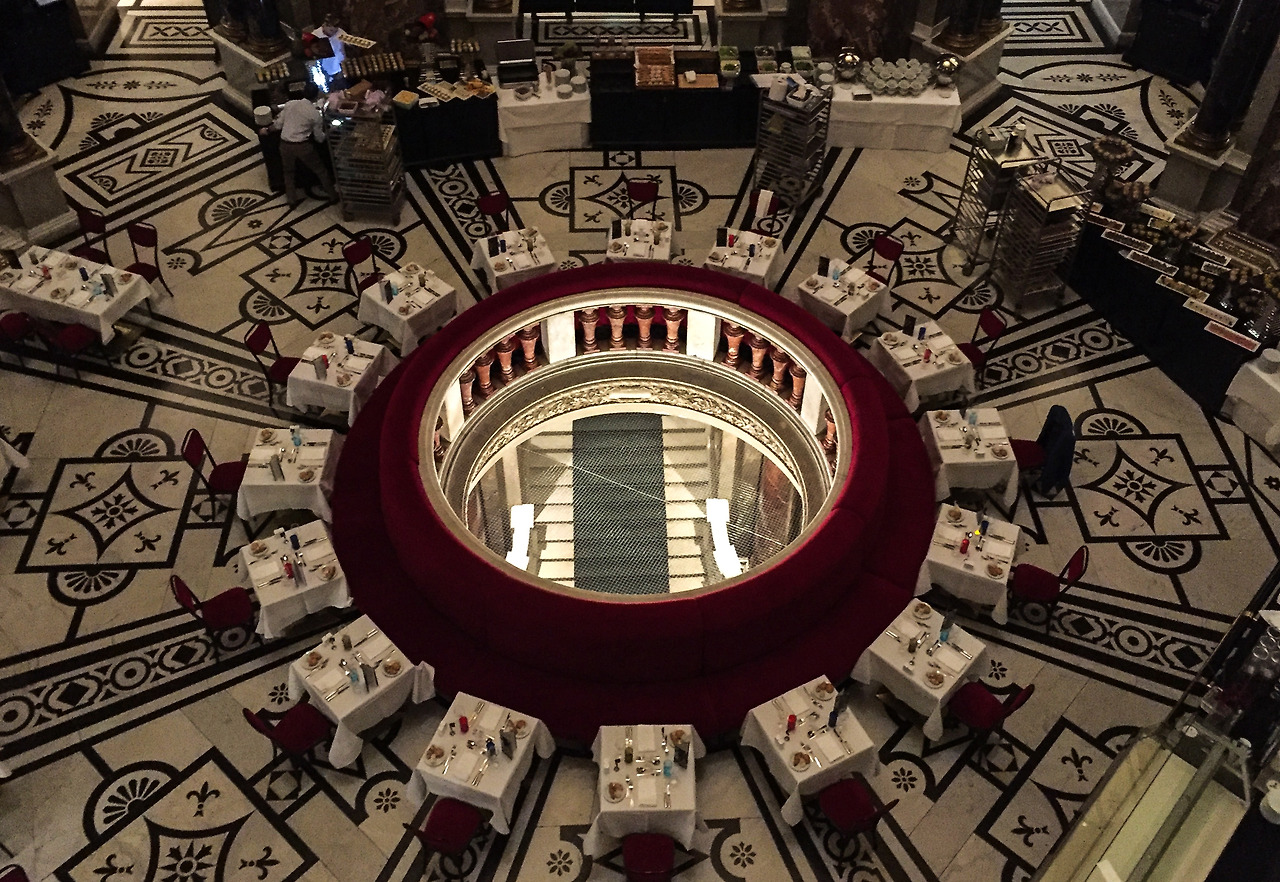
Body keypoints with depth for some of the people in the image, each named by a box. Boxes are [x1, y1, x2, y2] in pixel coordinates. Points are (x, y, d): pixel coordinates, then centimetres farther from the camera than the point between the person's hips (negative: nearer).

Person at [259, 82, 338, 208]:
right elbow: (319, 138, 1)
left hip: (285, 144, 3)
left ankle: (292, 200, 26)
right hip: (303, 146, -3)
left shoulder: (289, 104, 0)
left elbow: (278, 124, 6)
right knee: (320, 169, 17)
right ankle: (332, 196, 25)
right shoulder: (315, 114, -7)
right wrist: (324, 135, 25)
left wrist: (267, 130, 25)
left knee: (289, 172, 24)